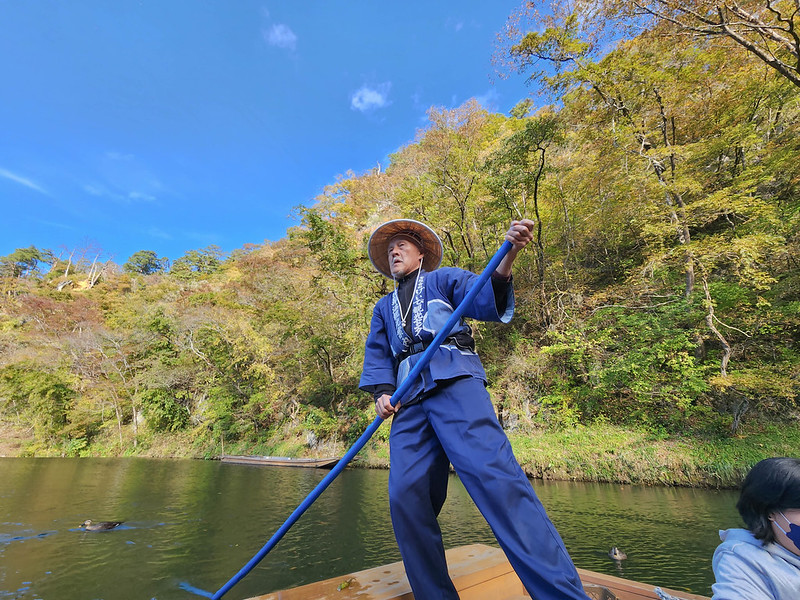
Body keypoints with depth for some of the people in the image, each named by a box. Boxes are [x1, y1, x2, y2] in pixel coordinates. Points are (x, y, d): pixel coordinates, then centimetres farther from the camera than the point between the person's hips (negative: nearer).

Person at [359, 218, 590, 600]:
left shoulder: (443, 279, 18)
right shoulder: (383, 307, 30)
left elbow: (486, 300, 2)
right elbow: (377, 356, 22)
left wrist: (506, 259, -18)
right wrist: (382, 392, 1)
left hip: (454, 381, -4)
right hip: (408, 397, 5)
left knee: (494, 474, -20)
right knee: (405, 497, -5)